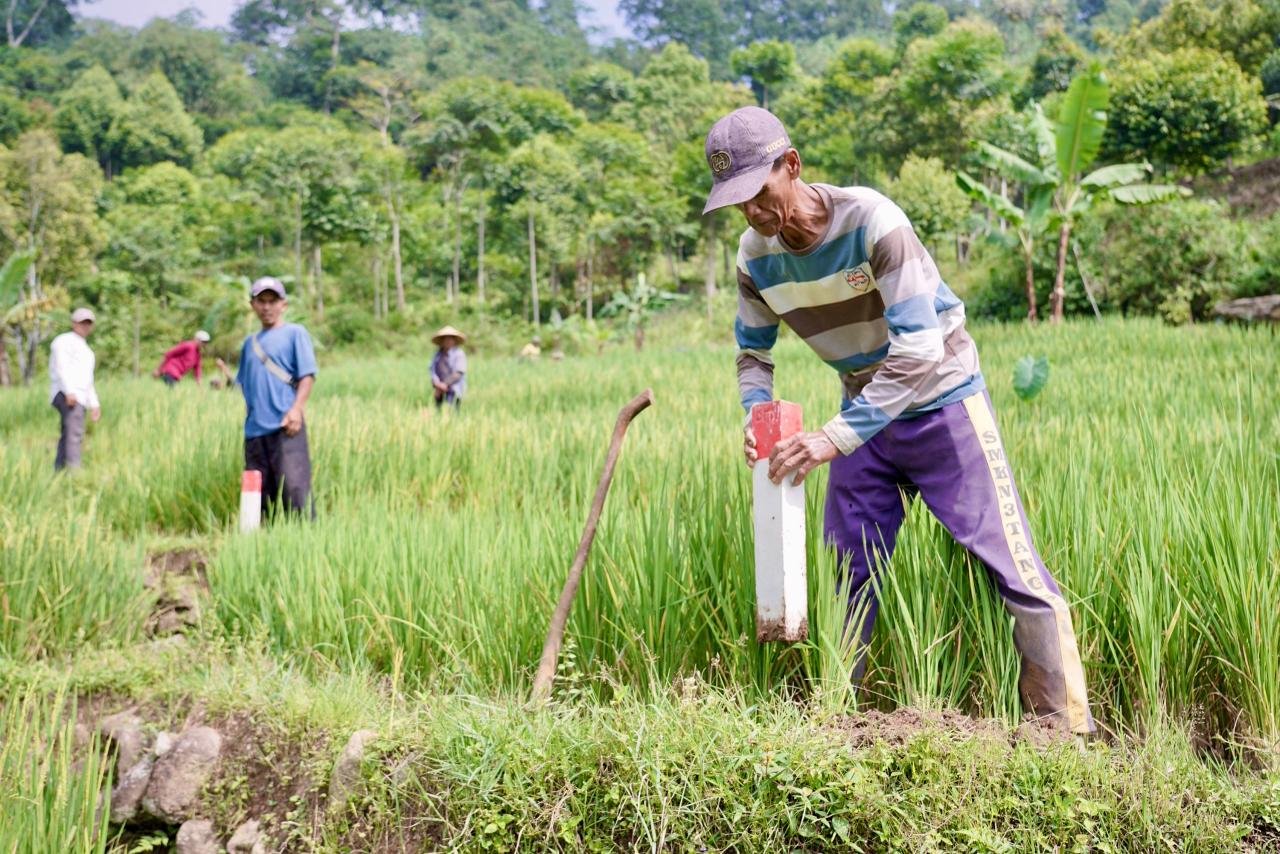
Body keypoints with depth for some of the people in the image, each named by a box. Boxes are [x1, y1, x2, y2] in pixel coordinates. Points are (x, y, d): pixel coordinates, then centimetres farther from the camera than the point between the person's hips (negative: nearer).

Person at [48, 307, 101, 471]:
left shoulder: (85, 349, 29)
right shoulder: (64, 341, 0)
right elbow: (61, 367, -14)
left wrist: (94, 403, 27)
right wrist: (69, 391, -27)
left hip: (79, 397, 10)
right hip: (66, 395, -10)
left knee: (67, 437, 8)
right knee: (74, 433, -24)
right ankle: (74, 470, -34)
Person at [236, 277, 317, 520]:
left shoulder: (294, 333, 4)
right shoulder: (250, 342, 21)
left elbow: (307, 375, -3)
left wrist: (296, 409, -14)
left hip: (285, 426, -6)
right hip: (254, 429, 6)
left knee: (294, 487, -14)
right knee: (258, 492, 7)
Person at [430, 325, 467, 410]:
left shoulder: (459, 354, -2)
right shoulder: (438, 355, 14)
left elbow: (458, 373, -9)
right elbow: (433, 370, 7)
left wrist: (445, 384, -11)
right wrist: (437, 384, -10)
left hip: (453, 391, -5)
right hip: (440, 392, 5)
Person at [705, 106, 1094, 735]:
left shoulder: (870, 221, -27)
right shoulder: (755, 253, -8)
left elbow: (918, 349, -31)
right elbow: (753, 349, 7)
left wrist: (834, 438, -35)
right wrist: (757, 416, -14)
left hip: (941, 402, -6)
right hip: (865, 411, 6)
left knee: (1014, 566, -8)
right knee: (846, 576, 10)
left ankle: (1068, 729, 2)